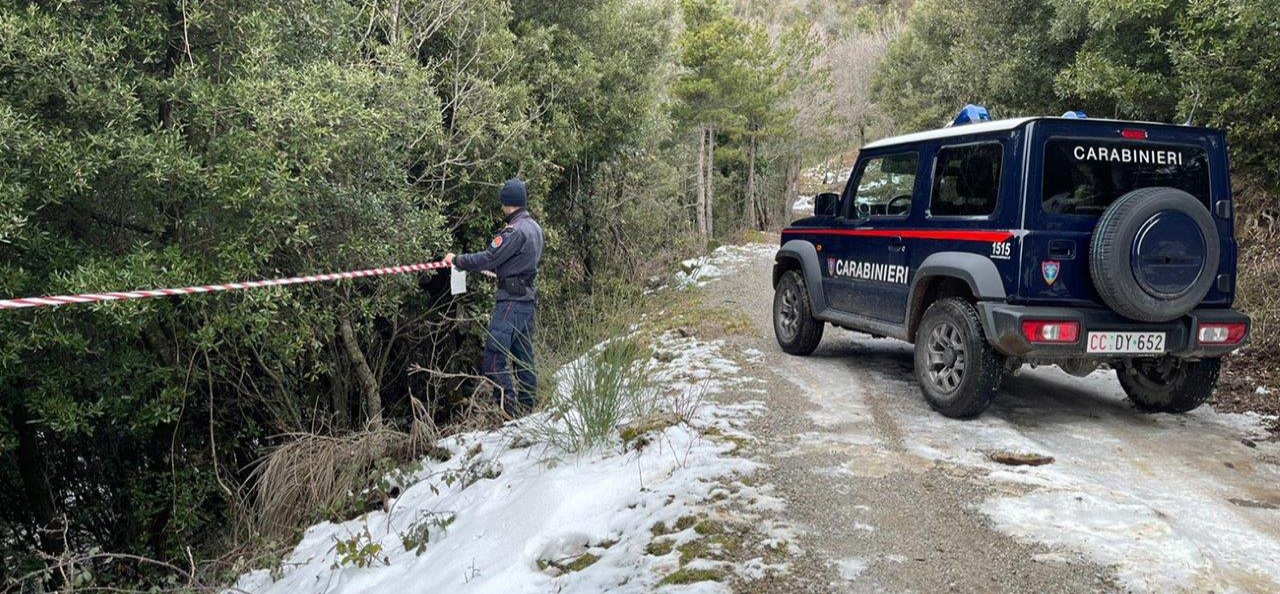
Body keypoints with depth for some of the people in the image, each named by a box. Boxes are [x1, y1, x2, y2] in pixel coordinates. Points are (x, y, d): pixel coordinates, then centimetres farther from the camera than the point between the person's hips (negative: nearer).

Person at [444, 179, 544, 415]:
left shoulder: (514, 230, -15)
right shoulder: (534, 227, 14)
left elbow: (488, 258, -16)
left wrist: (456, 260, -3)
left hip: (511, 300, -10)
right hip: (528, 298, 10)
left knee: (494, 356, -9)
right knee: (524, 358, 13)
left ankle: (509, 409, -12)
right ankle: (528, 406, 17)